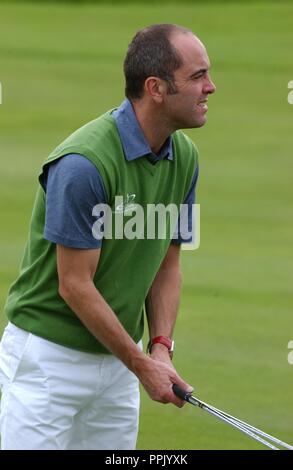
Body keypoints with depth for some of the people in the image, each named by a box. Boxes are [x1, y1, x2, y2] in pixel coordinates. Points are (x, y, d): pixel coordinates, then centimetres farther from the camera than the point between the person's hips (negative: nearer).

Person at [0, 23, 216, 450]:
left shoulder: (185, 158, 1)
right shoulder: (84, 163, -23)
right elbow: (75, 286, -20)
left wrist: (161, 347, -4)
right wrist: (141, 364, -15)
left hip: (117, 357, 7)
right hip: (49, 355, -7)